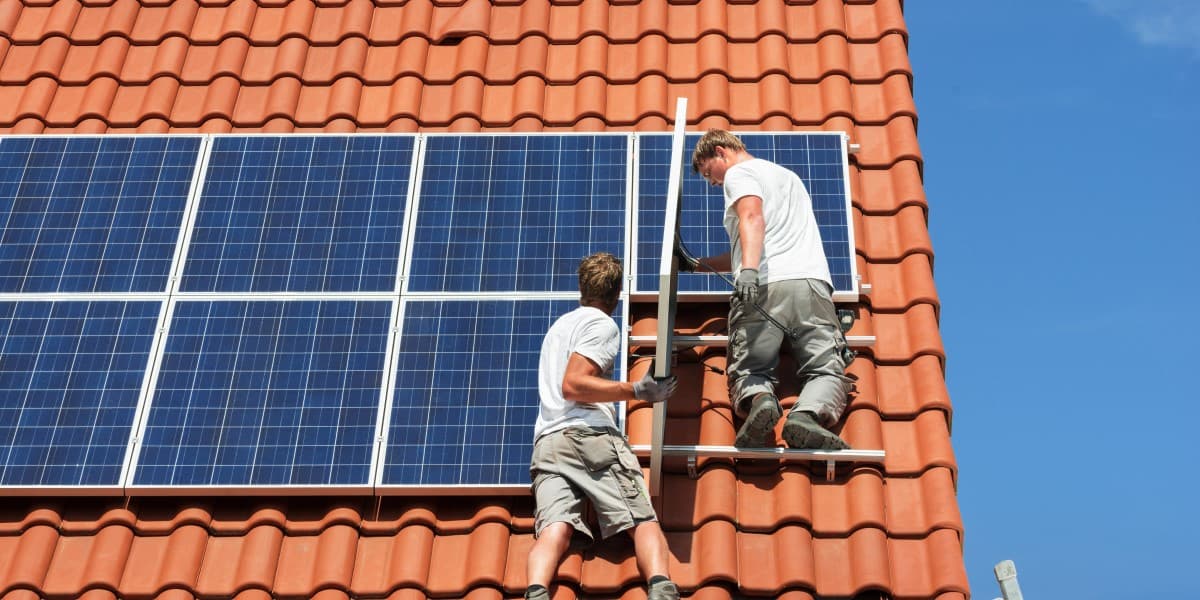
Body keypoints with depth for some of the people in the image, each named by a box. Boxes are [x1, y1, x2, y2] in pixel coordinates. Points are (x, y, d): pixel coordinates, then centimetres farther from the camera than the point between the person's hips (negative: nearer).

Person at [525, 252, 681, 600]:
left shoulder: (561, 324, 31)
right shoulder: (602, 324, 5)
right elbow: (573, 386, -8)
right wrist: (637, 391, -9)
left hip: (547, 442, 6)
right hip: (590, 435, -6)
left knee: (555, 529, -14)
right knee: (645, 521, -8)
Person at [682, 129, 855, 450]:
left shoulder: (739, 173, 13)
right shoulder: (788, 176, 39)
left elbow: (752, 217, -10)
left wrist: (748, 270, -26)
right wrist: (699, 264, 47)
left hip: (762, 286, -5)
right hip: (812, 282, 5)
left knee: (749, 371, 3)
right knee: (826, 370, 0)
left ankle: (760, 401, -30)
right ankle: (807, 414, -31)